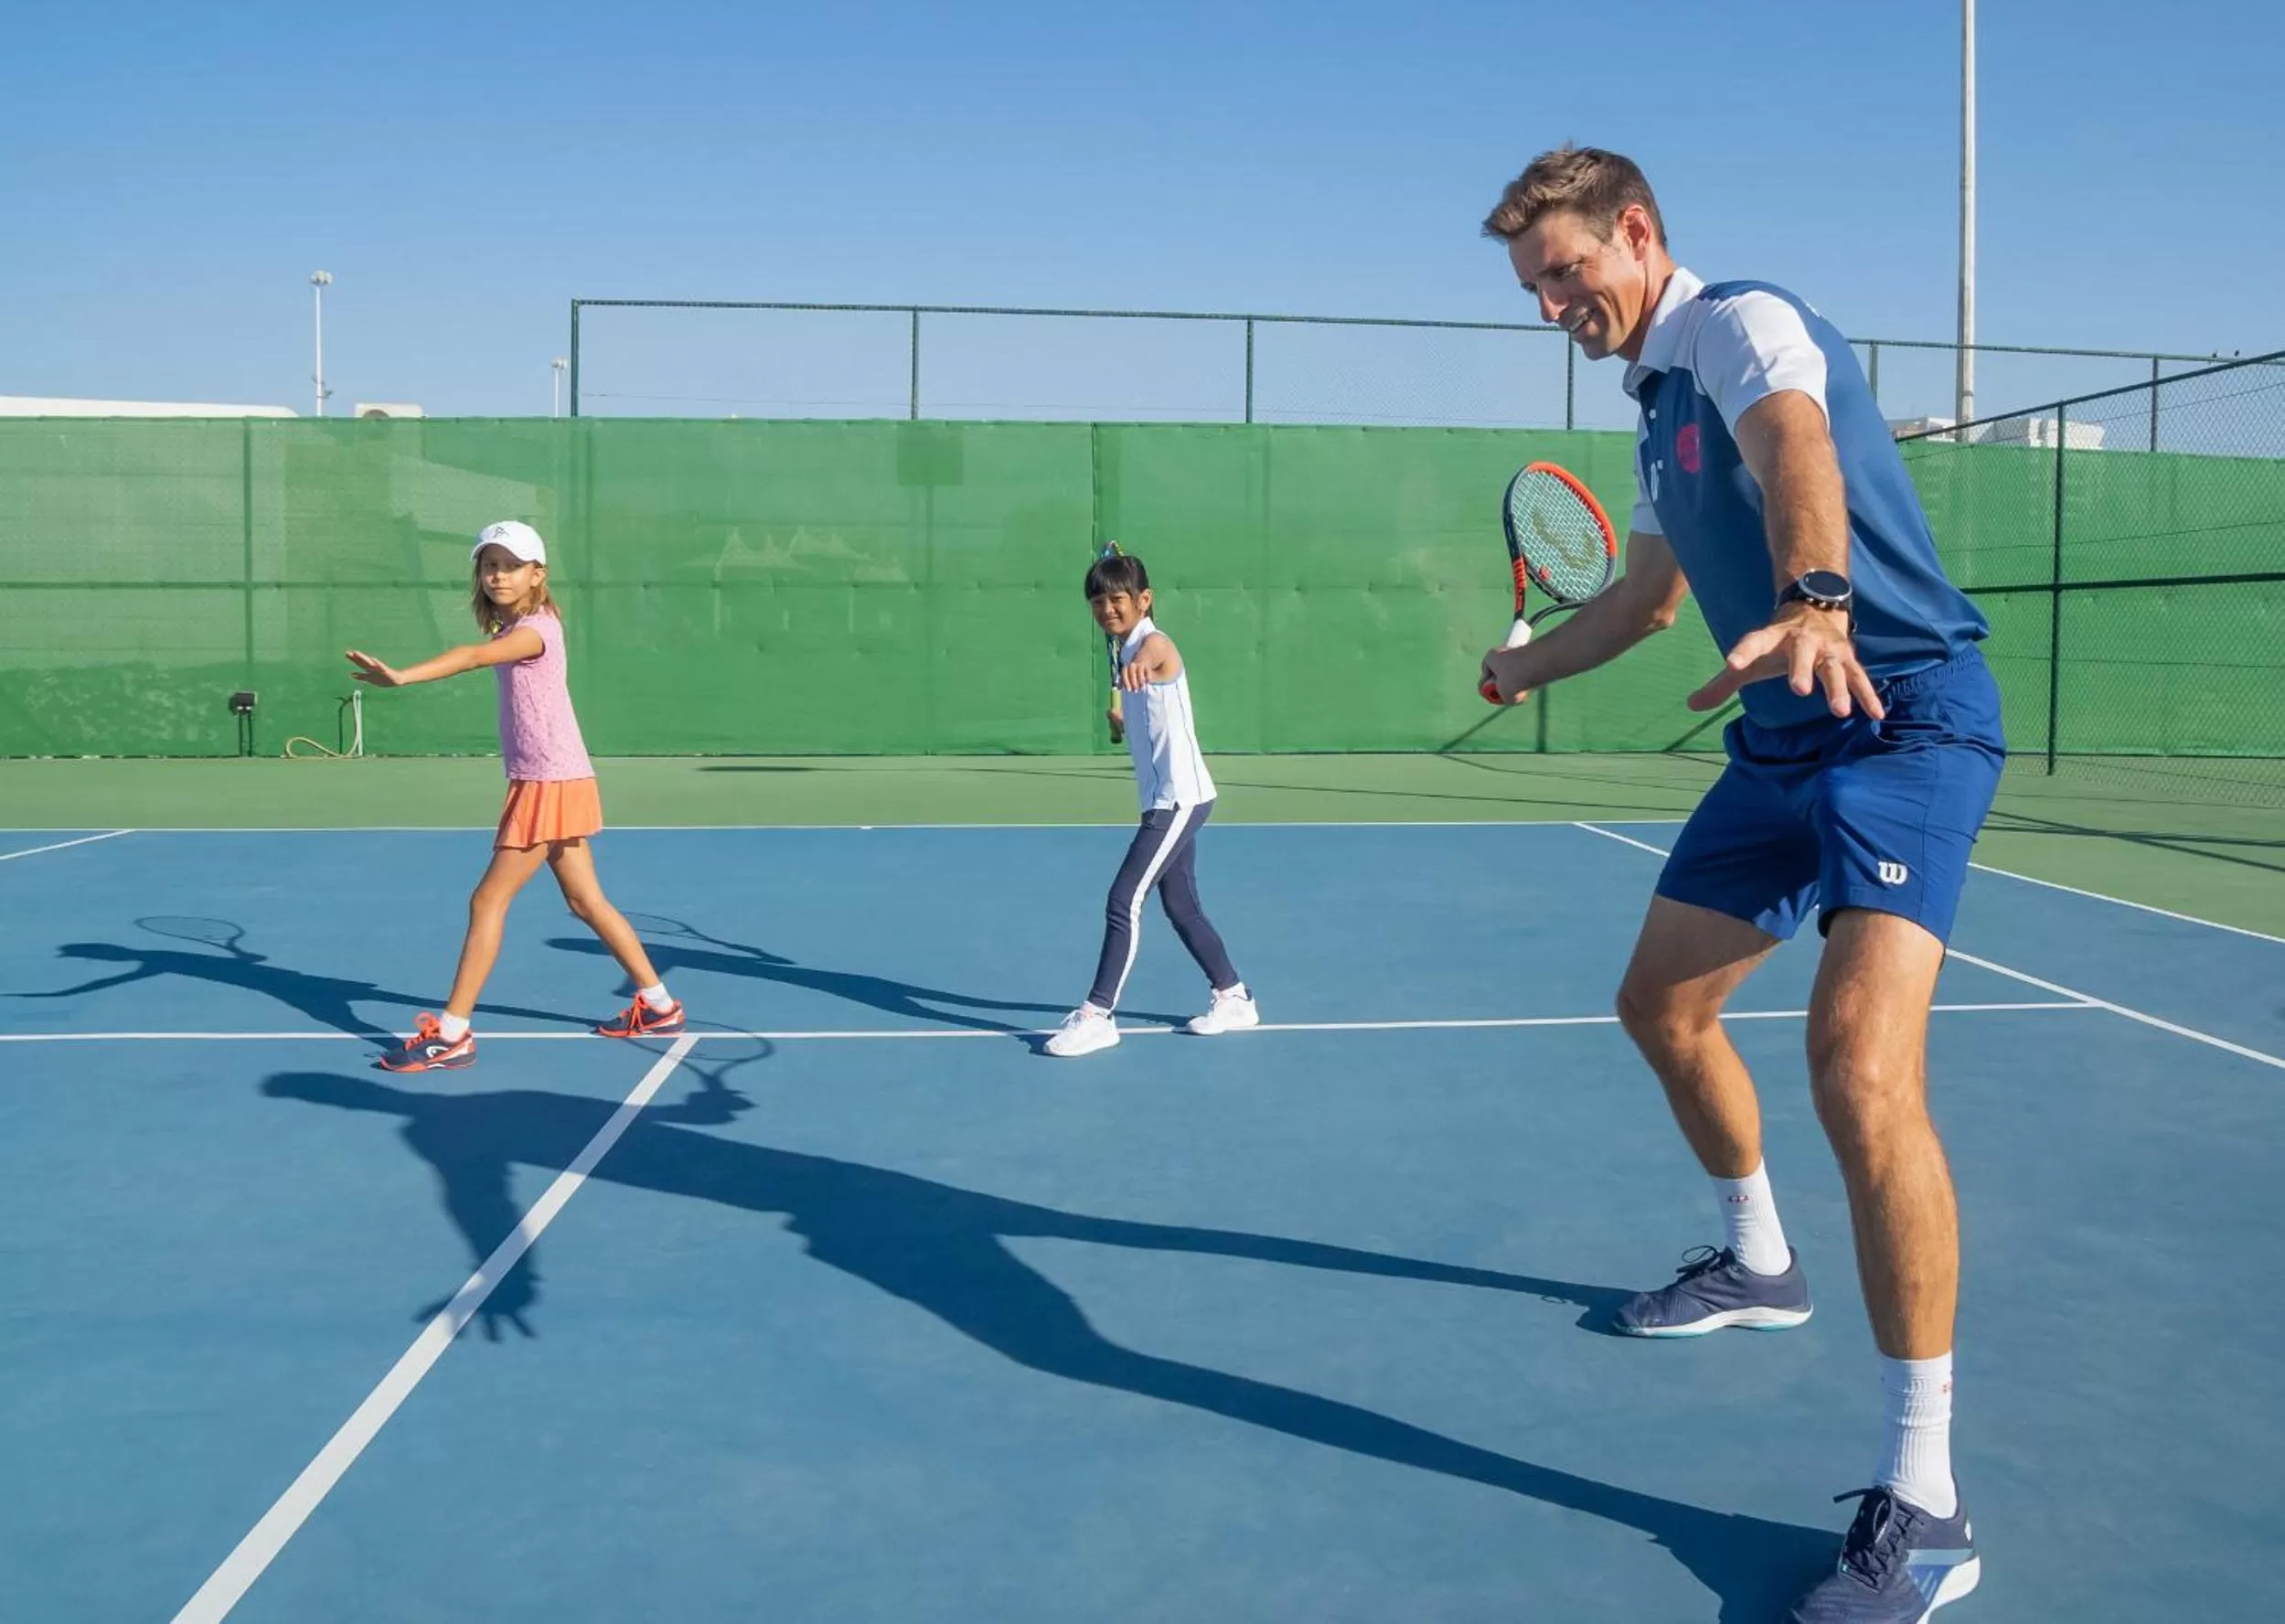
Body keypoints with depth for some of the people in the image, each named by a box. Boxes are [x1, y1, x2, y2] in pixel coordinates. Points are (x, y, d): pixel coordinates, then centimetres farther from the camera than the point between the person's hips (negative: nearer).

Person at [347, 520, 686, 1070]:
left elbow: (475, 656, -33)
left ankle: (451, 1035, -2)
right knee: (586, 901, 14)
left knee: (488, 901, -7)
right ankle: (658, 1005, 23)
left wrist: (401, 677, -46)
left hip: (551, 785, -9)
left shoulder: (536, 629, -18)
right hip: (542, 783, 9)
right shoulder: (511, 631, 16)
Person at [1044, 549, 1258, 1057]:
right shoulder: (1125, 651, 11)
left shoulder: (1154, 643, -16)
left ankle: (1098, 1015, -9)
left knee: (1123, 902, -13)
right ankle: (1234, 998, 29)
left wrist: (1140, 663, -65)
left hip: (1180, 799, -10)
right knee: (1181, 907, 17)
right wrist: (1124, 717, 15)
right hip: (1167, 801, 10)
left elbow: (1153, 648, -46)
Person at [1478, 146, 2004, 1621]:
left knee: (1861, 1067, -26)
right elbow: (1649, 594, 33)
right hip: (1785, 740, 10)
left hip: (1906, 714, -10)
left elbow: (1797, 449, -35)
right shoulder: (1662, 403, 18)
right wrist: (1525, 669, 45)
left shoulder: (1745, 323, -10)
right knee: (1662, 1005, 18)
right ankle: (1761, 1267, 43)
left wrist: (1814, 599, -55)